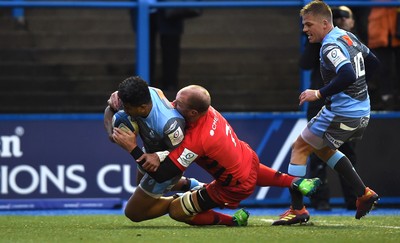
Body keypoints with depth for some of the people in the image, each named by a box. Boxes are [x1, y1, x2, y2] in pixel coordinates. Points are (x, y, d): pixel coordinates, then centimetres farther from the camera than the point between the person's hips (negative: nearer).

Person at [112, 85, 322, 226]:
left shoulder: (194, 142, -38)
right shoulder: (206, 108, -19)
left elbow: (161, 176, -33)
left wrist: (132, 148, -32)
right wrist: (156, 154, -20)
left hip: (236, 187, -8)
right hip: (249, 158, 8)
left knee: (176, 210, -1)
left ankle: (233, 221, 6)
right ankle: (297, 182, 40)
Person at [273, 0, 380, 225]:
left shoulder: (331, 47, -20)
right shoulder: (348, 36, 9)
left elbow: (348, 75, -35)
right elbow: (373, 62, 20)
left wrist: (320, 93, -27)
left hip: (342, 112, -10)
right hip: (361, 112, 10)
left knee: (300, 148, 2)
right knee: (323, 148, 28)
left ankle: (297, 208, -1)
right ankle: (364, 194, 24)